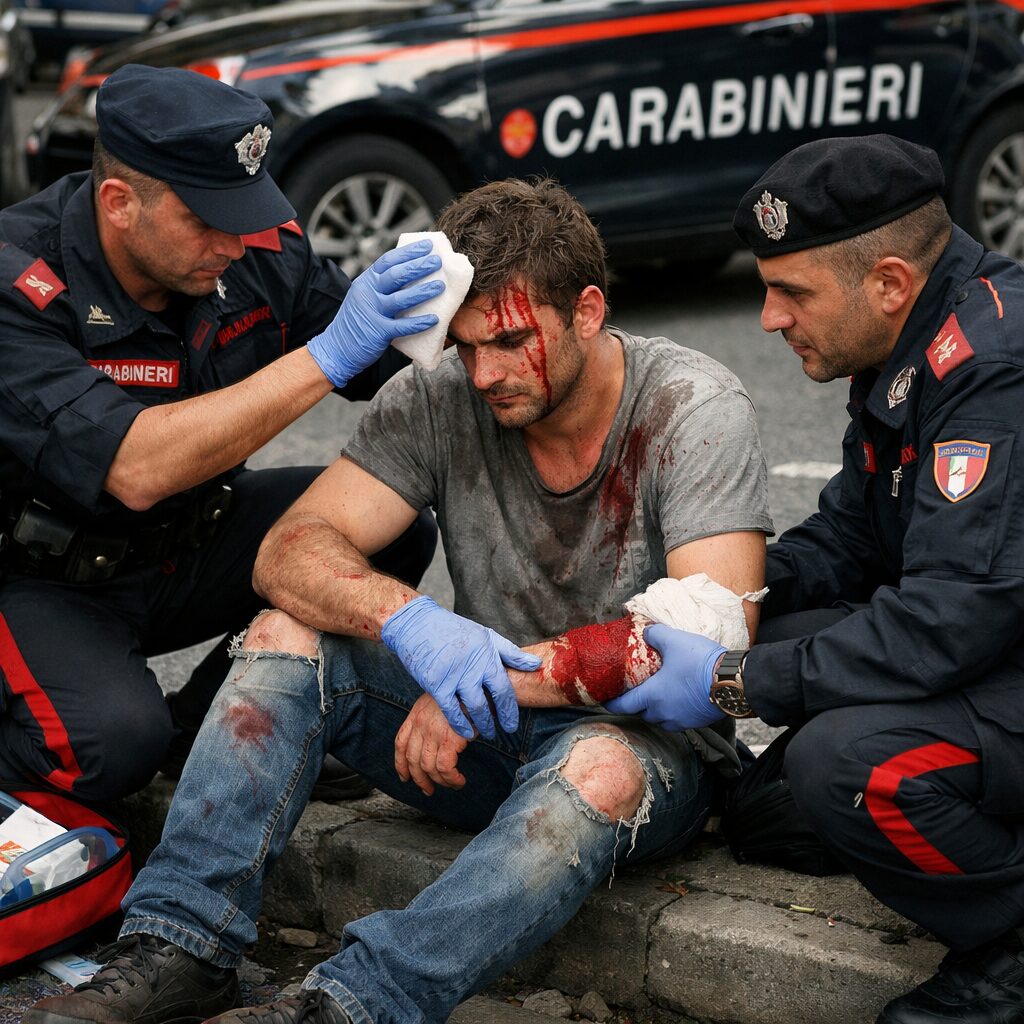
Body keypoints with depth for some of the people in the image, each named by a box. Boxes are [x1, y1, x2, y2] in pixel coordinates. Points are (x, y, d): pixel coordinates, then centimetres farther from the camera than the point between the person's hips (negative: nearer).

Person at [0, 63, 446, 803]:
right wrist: (326, 357, -43)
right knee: (116, 740, -33)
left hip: (191, 544, 6)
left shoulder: (261, 248, -11)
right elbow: (136, 471, -40)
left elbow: (394, 369, -1)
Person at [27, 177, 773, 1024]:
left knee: (601, 768, -39)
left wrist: (500, 675, -28)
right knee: (287, 635, -16)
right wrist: (408, 620, -34)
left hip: (651, 740, -4)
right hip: (485, 734, 4)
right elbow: (290, 552, -13)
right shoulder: (440, 399, -6)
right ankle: (180, 947, -22)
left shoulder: (695, 409, -16)